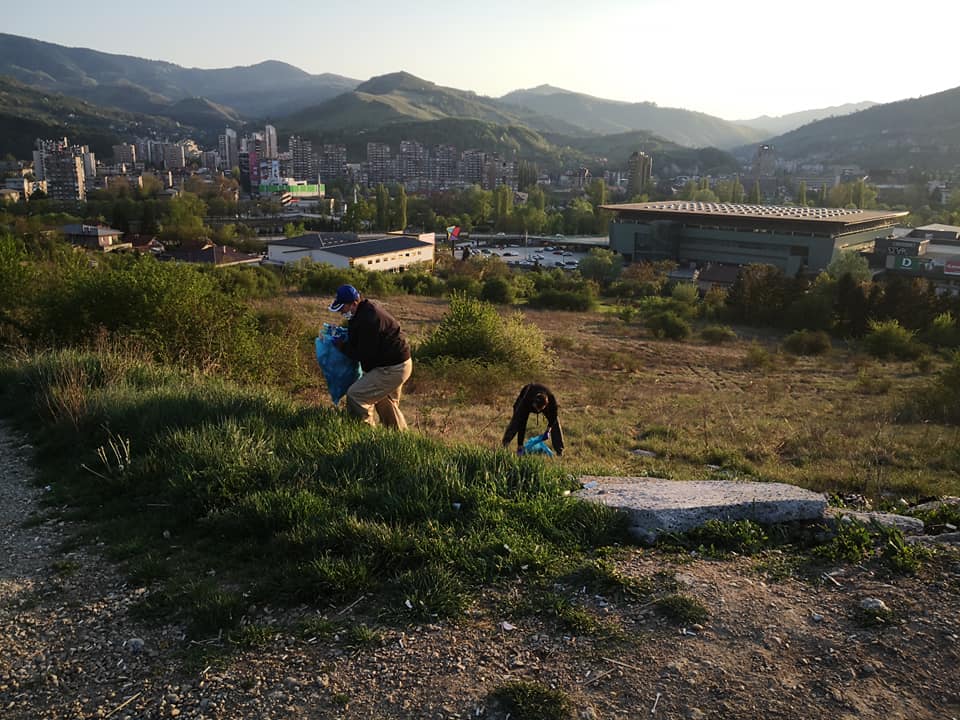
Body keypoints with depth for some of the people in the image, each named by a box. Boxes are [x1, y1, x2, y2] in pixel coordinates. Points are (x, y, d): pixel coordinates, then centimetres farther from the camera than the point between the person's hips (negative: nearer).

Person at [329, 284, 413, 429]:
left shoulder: (367, 320, -26)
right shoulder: (366, 310, 7)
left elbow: (364, 355, -23)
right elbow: (357, 340, 19)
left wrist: (341, 346, -11)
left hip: (392, 369, -11)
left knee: (355, 395, -13)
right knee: (387, 404, 25)